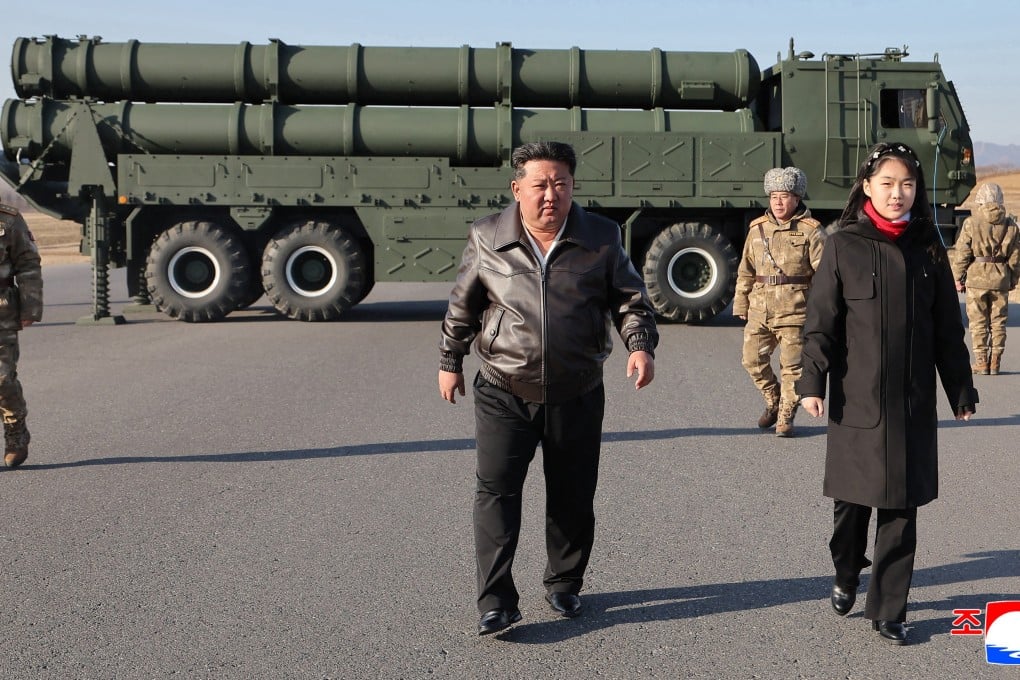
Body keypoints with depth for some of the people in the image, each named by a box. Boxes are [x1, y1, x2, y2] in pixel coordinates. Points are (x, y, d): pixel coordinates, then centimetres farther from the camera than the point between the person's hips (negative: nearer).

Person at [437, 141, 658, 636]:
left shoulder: (601, 238, -2)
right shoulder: (487, 238, -2)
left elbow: (630, 299, 4)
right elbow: (462, 306, 10)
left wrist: (640, 345, -14)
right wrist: (449, 362, 15)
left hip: (577, 396, 1)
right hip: (503, 394, -1)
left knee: (572, 497, 11)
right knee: (496, 492, -8)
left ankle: (564, 585, 31)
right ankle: (496, 603, -2)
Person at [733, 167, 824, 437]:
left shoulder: (809, 230, -1)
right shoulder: (758, 228, 11)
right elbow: (746, 271, 16)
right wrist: (741, 304, 13)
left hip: (794, 311, -4)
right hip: (760, 309, 4)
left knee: (792, 365, -2)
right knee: (752, 359, 5)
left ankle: (786, 416, 11)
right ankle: (773, 402, 28)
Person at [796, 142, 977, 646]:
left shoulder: (927, 250, 6)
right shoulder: (843, 246, -2)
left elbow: (948, 328, 10)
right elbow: (820, 320, -5)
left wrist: (962, 392, 10)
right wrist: (812, 382, -13)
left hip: (913, 402, 2)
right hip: (857, 398, -2)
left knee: (901, 509, 4)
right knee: (852, 497, 9)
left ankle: (887, 612, 13)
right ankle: (846, 577, 35)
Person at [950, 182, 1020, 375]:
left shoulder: (971, 223, -8)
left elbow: (962, 253, -7)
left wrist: (958, 278, 3)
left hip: (976, 278, -3)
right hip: (1001, 279, 3)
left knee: (978, 322, 4)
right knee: (998, 322, 10)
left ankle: (981, 362, 5)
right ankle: (995, 362, 12)